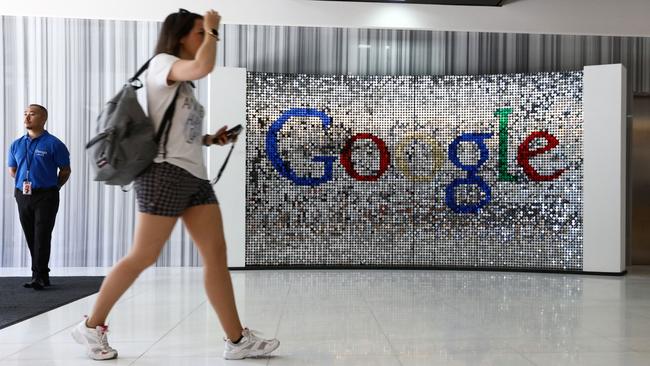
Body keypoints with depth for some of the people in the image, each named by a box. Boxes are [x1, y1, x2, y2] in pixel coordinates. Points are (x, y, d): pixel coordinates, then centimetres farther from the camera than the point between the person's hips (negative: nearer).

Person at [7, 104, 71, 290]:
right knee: (30, 237, 8)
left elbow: (65, 170, 0)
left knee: (42, 236, -7)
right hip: (23, 196, 5)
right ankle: (42, 275, 17)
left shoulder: (53, 144, -6)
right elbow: (12, 170, 21)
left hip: (45, 197, -5)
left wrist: (52, 188, 3)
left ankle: (39, 276, -5)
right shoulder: (16, 145, 9)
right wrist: (23, 184, 12)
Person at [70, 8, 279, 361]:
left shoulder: (183, 84, 24)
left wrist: (211, 139, 10)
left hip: (194, 176, 9)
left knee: (216, 254, 1)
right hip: (165, 173, -9)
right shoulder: (161, 63, -3)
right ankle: (92, 326, 14)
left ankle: (237, 340, 3)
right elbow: (203, 68, -24)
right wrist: (212, 31, -8)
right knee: (142, 258, -4)